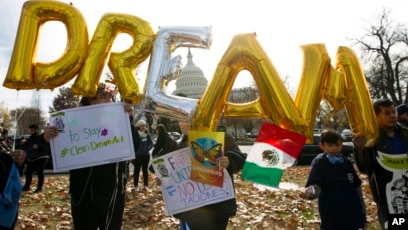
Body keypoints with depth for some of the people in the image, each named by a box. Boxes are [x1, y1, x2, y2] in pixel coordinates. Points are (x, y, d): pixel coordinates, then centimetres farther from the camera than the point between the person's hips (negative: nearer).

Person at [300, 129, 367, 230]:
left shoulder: (347, 163, 6)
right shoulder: (319, 162, -8)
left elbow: (357, 187, 12)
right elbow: (316, 185, -19)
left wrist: (363, 216, 13)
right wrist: (310, 192, -43)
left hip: (352, 215, 5)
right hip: (331, 218, -4)